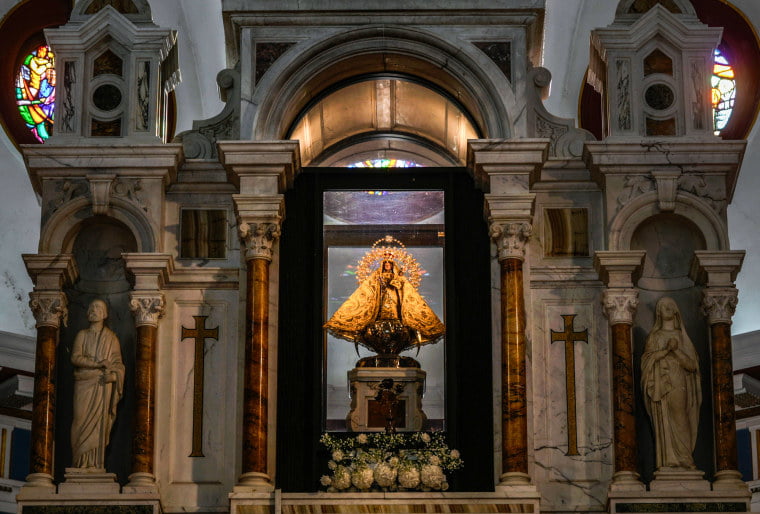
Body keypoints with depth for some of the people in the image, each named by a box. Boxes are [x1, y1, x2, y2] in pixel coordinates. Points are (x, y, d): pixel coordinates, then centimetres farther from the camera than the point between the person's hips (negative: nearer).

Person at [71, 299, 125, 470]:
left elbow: (118, 362, 8)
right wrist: (98, 364, -11)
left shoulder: (111, 337, 13)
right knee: (82, 420, -8)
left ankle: (96, 465, -7)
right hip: (84, 383, 1)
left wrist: (112, 374, -13)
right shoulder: (82, 335, 14)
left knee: (99, 421, -7)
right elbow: (75, 358, 1)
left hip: (103, 384, -1)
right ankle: (82, 462, -7)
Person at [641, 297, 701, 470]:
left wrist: (676, 350, -9)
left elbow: (691, 365, 5)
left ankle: (681, 460, -10)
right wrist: (667, 349, -12)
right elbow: (647, 358, -1)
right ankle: (668, 461, -16)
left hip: (679, 385, 1)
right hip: (661, 383, -1)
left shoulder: (682, 337, 17)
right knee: (664, 421, -12)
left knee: (679, 421, -8)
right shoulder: (654, 336, 15)